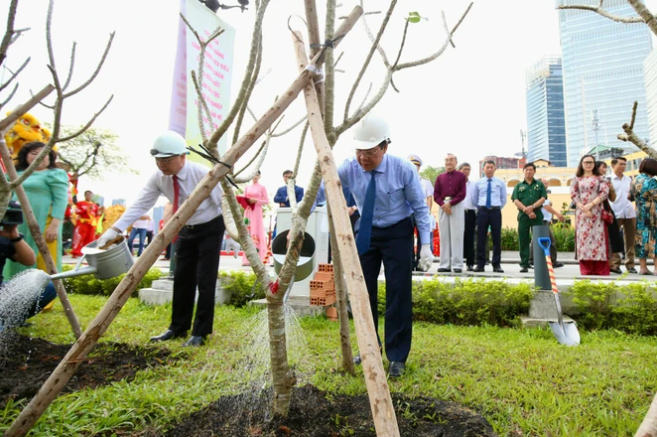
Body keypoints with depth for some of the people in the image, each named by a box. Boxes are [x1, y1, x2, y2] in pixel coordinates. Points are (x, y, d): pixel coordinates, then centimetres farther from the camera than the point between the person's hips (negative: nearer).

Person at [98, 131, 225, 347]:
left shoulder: (202, 174, -27)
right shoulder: (158, 178, -11)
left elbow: (222, 202, -19)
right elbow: (140, 205, -13)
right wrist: (115, 229, -23)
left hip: (210, 228, -6)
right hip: (186, 229, 6)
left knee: (204, 280, -6)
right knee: (182, 278, 8)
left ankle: (200, 332, 5)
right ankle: (178, 327, 22)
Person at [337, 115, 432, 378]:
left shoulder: (403, 169, -20)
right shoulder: (349, 169, -16)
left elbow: (420, 207, -10)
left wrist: (426, 244, -14)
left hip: (398, 233, -3)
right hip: (366, 232, 3)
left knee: (399, 294, -4)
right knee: (363, 292, 7)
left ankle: (397, 357, 12)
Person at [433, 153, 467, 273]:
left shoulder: (461, 176, 7)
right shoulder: (439, 177, 14)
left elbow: (462, 194, -2)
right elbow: (436, 195, 8)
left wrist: (450, 203, -13)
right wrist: (443, 204, -10)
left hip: (456, 206, -2)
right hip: (443, 207, 3)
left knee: (456, 236, -5)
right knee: (444, 236, 1)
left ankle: (457, 264, -3)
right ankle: (445, 264, 4)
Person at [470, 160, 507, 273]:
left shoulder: (500, 182, 7)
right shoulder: (478, 183, 8)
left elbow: (504, 199, 14)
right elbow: (473, 198, 17)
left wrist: (497, 208, 10)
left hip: (496, 212, 0)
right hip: (482, 211, 0)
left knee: (496, 238, 0)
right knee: (481, 238, -1)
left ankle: (496, 265, 6)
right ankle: (480, 264, 5)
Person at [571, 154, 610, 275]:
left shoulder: (600, 178, 11)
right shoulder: (576, 179, 12)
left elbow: (605, 192, -3)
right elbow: (574, 195, 1)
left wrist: (591, 205, -14)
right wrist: (584, 209, -11)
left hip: (597, 213, -1)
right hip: (581, 213, 1)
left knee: (598, 237, -5)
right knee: (584, 237, -3)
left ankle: (601, 270, -3)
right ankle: (586, 270, 0)